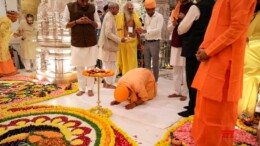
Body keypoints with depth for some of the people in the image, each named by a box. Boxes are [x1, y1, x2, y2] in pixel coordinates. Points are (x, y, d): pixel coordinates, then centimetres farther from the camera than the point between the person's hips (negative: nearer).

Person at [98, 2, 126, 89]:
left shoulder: (108, 16, 14)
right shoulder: (109, 17, -17)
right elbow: (108, 33, -24)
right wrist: (119, 40, -19)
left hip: (108, 45, 10)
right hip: (109, 46, -10)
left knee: (109, 66, 17)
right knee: (111, 66, 0)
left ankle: (106, 83, 25)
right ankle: (109, 84, 11)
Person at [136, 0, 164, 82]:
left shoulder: (159, 17, -9)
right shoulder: (146, 17, 11)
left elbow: (158, 30, -20)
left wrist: (145, 31, -27)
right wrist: (140, 31, -4)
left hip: (155, 42, -6)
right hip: (146, 42, 6)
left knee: (155, 63, 2)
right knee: (146, 63, 11)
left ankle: (155, 80, 12)